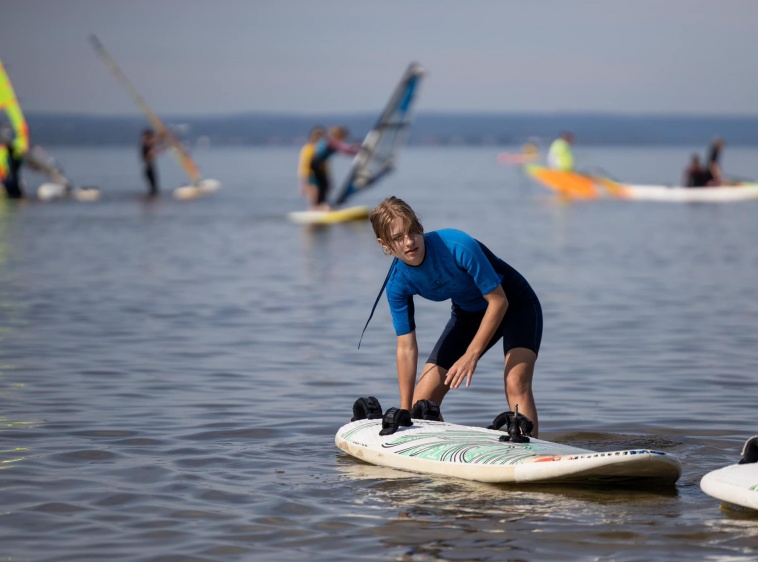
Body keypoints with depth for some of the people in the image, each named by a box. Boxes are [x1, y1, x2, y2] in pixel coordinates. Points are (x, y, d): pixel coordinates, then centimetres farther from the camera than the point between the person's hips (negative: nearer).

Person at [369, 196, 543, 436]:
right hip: (468, 314, 5)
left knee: (516, 384, -29)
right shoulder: (397, 283, -19)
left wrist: (471, 355, -25)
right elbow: (406, 348, -12)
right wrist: (405, 413, -12)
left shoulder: (458, 246, -34)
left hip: (514, 304, -5)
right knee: (422, 402, 1)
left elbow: (498, 301, -25)